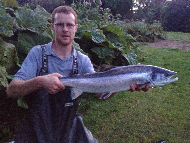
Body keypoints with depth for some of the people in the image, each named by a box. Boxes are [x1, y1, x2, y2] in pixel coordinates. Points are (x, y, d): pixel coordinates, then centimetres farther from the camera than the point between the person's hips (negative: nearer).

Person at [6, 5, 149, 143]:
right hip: (37, 128, -2)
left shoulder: (83, 60, 0)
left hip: (70, 126, 3)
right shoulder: (38, 53, -8)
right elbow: (11, 90, -16)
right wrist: (40, 81, -35)